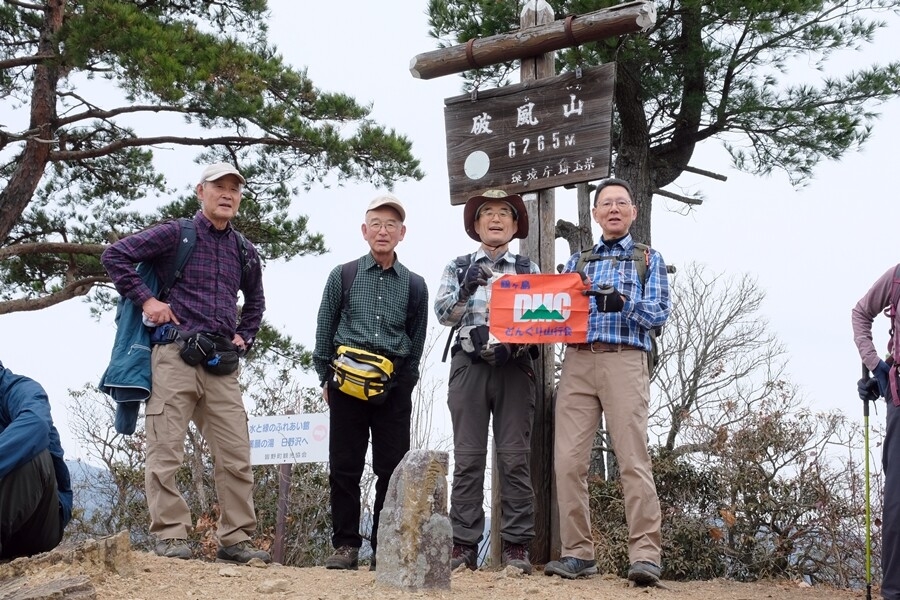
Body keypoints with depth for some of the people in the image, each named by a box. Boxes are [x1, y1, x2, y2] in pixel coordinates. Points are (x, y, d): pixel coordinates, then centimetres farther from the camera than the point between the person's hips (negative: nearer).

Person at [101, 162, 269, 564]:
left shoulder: (245, 251, 17)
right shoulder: (176, 235, 1)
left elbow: (255, 301, 33)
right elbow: (114, 255, -3)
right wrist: (144, 299, -8)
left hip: (222, 364, 5)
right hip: (175, 356, -5)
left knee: (236, 455, 2)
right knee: (166, 451, -6)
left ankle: (235, 539, 8)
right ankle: (170, 537, 0)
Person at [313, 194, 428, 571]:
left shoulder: (414, 284, 9)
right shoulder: (343, 276, 7)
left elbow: (417, 340, 14)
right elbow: (325, 330, 10)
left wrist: (404, 382, 8)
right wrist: (325, 378, 7)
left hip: (394, 384, 1)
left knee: (392, 467, 0)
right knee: (344, 466, 1)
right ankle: (346, 545, 8)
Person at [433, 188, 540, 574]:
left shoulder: (529, 270, 14)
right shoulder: (458, 268, 14)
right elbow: (443, 314, 2)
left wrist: (513, 345, -14)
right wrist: (466, 289, -17)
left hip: (515, 367, 0)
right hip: (470, 365, 0)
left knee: (515, 457, -3)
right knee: (468, 457, -2)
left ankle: (516, 546, -2)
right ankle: (463, 545, -2)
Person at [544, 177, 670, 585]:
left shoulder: (648, 258, 12)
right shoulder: (576, 260, 21)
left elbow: (659, 312, -1)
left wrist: (624, 303, -18)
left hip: (624, 361, -3)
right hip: (577, 362, 3)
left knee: (633, 459, -9)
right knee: (568, 460, -4)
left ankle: (645, 555, -10)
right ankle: (577, 552, 2)